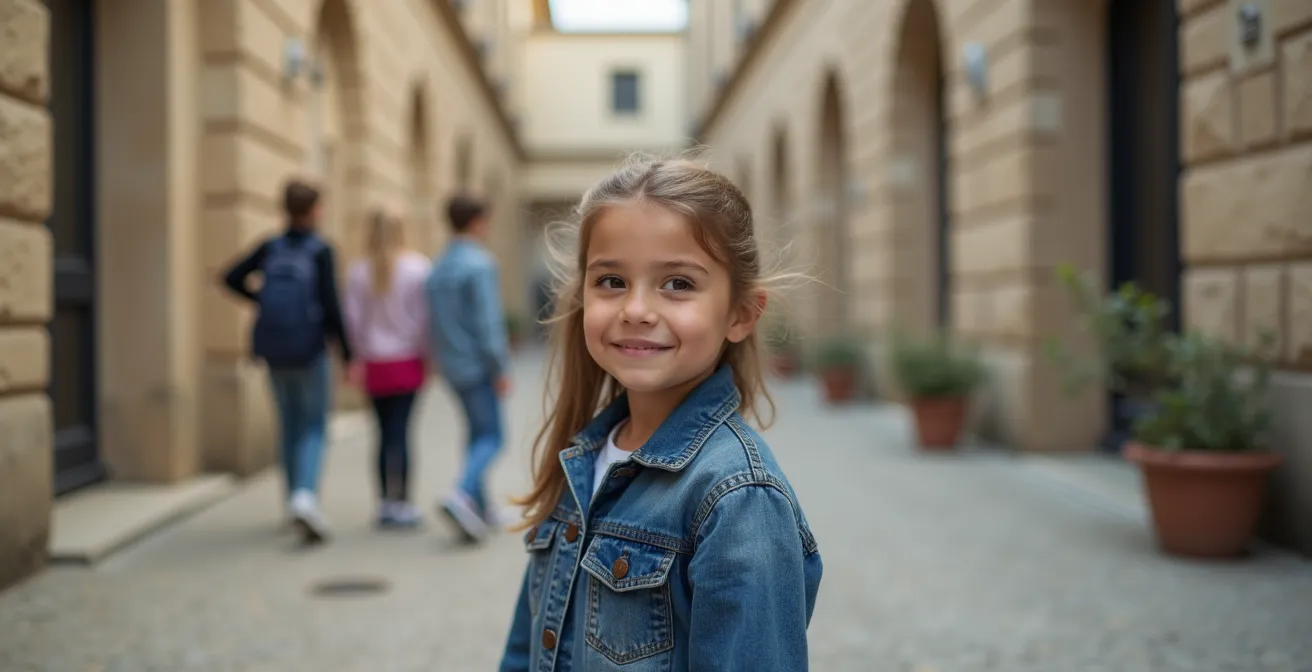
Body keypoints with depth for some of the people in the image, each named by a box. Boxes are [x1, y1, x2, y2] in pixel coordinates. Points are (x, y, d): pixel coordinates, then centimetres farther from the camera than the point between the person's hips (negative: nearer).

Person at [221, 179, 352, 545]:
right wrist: (348, 355, -9)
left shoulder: (271, 247, 4)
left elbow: (232, 278, 0)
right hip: (308, 351, -5)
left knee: (290, 424, 19)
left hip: (274, 352, 5)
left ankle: (298, 501, 24)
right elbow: (330, 306, -15)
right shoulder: (320, 251, -9)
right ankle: (305, 496, -21)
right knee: (314, 428, 2)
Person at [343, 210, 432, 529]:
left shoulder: (358, 272, 0)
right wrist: (428, 353, 3)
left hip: (374, 363, 2)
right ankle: (401, 503, -2)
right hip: (407, 360, -2)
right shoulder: (418, 267, -5)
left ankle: (386, 502, 13)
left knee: (385, 432, 10)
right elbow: (425, 315, -6)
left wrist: (357, 358, 9)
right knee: (400, 432, -3)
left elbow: (353, 318, 0)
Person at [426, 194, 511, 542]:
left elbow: (434, 321, 14)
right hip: (478, 364, -8)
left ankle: (480, 506, 19)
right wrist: (499, 369, -14)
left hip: (452, 365, 8)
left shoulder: (437, 268, 10)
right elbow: (487, 321, -18)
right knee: (490, 437, -5)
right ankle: (462, 494, -25)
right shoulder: (480, 265, -14)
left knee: (477, 432, 16)